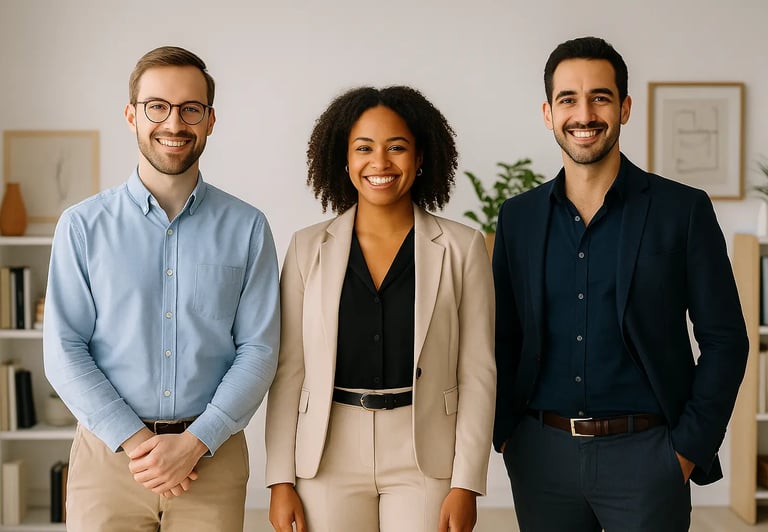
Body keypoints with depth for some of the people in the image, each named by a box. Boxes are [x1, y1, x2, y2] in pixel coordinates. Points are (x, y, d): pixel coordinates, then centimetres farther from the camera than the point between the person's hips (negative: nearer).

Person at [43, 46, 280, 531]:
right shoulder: (83, 226, 1)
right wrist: (136, 442, -12)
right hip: (108, 453, 0)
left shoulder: (246, 228, 1)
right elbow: (64, 352, -3)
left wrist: (194, 443, -12)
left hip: (212, 455, 0)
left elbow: (259, 350, -2)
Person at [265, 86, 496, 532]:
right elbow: (288, 370, 3)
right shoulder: (308, 248, 3)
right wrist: (281, 480, 0)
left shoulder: (462, 247, 0)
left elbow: (477, 373, -1)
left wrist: (467, 484, -6)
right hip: (329, 461, 1)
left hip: (424, 460, -1)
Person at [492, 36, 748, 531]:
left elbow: (725, 341, -2)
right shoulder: (518, 217, 6)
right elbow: (505, 338, 11)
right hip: (541, 454, 3)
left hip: (643, 453, -2)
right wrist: (505, 433, 3)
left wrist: (690, 448, -7)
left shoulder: (683, 210, -3)